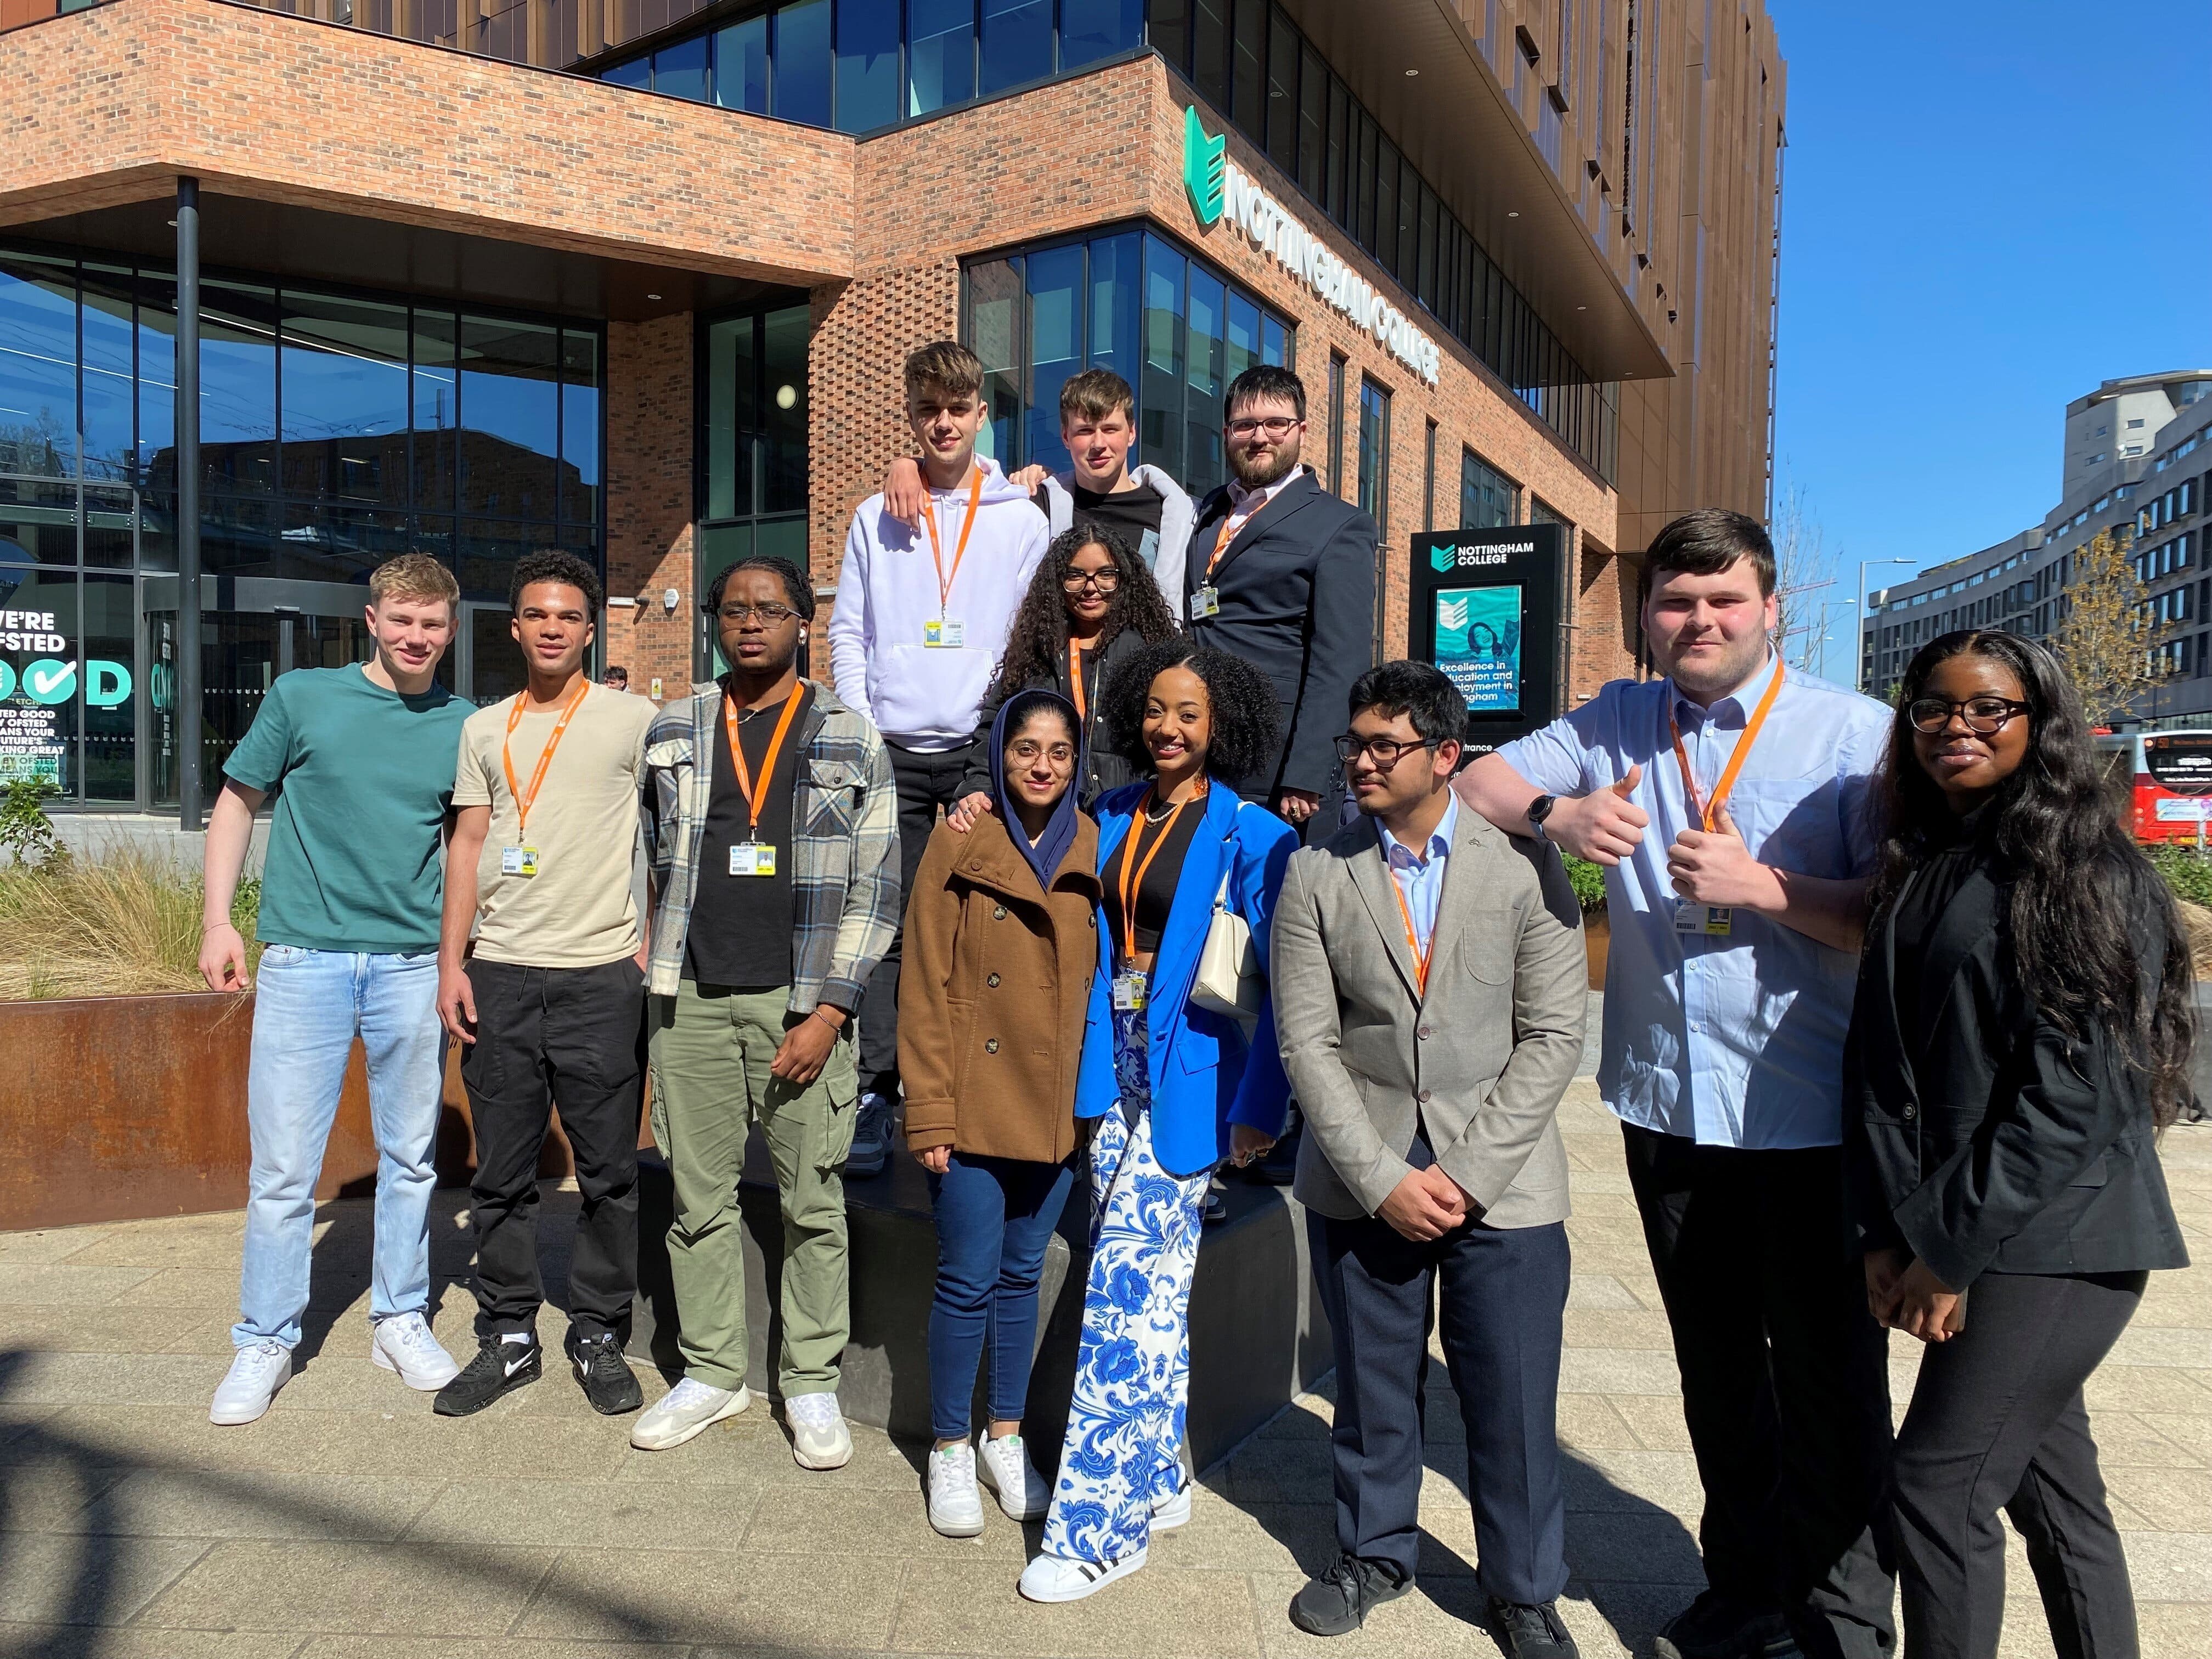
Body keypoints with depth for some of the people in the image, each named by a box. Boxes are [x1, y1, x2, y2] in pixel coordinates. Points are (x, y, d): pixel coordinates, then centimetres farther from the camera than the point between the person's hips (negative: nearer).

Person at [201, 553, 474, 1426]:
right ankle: (265, 1341, 20)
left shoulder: (465, 727, 4)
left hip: (415, 963, 2)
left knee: (411, 1156, 11)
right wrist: (218, 920, 0)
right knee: (283, 1166, 3)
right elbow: (238, 801, 7)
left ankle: (400, 1321, 27)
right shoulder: (302, 696, 1)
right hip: (305, 959, -1)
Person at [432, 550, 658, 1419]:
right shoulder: (485, 728, 13)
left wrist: (651, 947, -3)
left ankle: (598, 1336, 17)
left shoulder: (632, 719, 2)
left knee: (608, 1169, 3)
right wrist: (451, 962, 5)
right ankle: (507, 1336, 22)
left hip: (602, 974, -3)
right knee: (501, 1170, 9)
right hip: (500, 973, 3)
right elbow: (468, 845, 12)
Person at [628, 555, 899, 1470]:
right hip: (691, 999, 3)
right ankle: (711, 1371, 24)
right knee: (699, 1195, 9)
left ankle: (811, 1380, 19)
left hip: (801, 1003, -2)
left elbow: (875, 886, -1)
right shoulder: (672, 731, 10)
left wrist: (829, 1012, -8)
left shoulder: (852, 740, 2)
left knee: (813, 1202, 4)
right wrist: (655, 972, 11)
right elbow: (652, 860, 19)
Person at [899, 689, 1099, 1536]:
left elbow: (1105, 975, 8)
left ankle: (1005, 1439, 31)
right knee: (968, 1280, 4)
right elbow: (924, 985, -6)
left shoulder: (1093, 849, 4)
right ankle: (949, 1450, 23)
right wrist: (930, 1111, -10)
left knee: (1022, 1274, 15)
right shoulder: (960, 844, -5)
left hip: (1059, 1107, 3)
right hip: (975, 1106, -3)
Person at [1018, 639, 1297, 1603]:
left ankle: (1100, 1525, 9)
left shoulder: (1249, 836, -9)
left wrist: (1260, 1109, -12)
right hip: (1115, 1068, 6)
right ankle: (1159, 1481, 31)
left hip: (1186, 1081, -6)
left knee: (1126, 1286, -4)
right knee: (1152, 1283, 15)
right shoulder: (1110, 820, 9)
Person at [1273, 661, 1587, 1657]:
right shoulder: (1315, 876, 0)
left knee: (1514, 1403, 8)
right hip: (1363, 1181, 1)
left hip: (1502, 1186, -1)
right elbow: (1308, 1042, -4)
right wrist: (1384, 1179, -11)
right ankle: (1374, 1553, 38)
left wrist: (1467, 1174, -11)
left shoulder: (1524, 865, -4)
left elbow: (1553, 1034, -6)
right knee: (1372, 1387, 14)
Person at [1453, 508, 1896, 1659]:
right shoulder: (1617, 723, 6)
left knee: (1829, 1374, 9)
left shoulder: (1854, 734, -7)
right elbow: (1475, 785, 4)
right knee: (1716, 1367, 19)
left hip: (1806, 1117, -4)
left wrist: (1759, 886, -23)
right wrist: (1558, 812, -15)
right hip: (1666, 1105, 4)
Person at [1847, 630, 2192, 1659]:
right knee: (2049, 1483, 16)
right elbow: (1879, 1062, 6)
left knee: (1937, 1486, -5)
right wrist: (1889, 1232, -2)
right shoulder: (1919, 875, 11)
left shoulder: (2088, 873, -10)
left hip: (2054, 1241, -6)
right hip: (1940, 1233, 6)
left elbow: (2079, 1091, -16)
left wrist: (1953, 1247, -14)